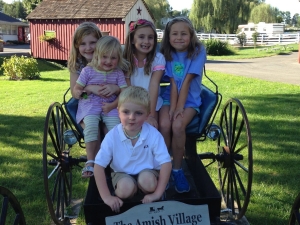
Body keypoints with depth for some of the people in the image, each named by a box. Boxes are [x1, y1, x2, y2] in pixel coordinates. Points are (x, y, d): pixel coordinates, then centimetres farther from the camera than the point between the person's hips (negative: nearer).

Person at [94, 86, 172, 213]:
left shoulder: (154, 135, -22)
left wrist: (157, 194, -25)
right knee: (126, 188, -32)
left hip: (147, 171, 0)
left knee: (147, 180, -33)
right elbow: (99, 166, -18)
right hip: (123, 173, 0)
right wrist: (106, 197, -24)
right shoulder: (112, 136, -21)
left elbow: (166, 163, -20)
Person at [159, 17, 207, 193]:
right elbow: (173, 83, -8)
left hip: (190, 100, -2)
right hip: (170, 97, 2)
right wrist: (172, 107, -19)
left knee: (178, 125, -30)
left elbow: (186, 81, -16)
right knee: (164, 124, -27)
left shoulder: (198, 52, -10)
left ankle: (177, 169, -9)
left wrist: (180, 107, -20)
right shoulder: (167, 53, 0)